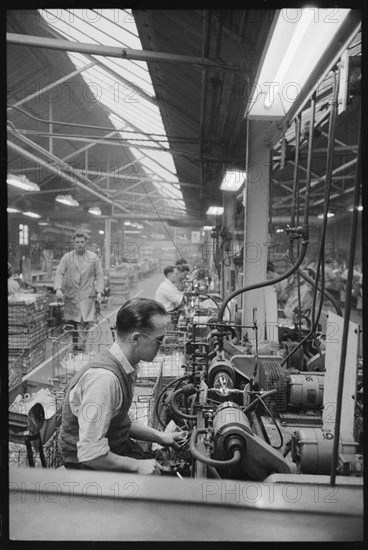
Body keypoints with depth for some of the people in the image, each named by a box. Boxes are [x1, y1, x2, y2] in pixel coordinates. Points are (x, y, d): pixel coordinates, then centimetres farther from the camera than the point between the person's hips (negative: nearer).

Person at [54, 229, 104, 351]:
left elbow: (99, 275, 7)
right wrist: (58, 289, -12)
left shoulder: (94, 257, 6)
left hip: (87, 296, -1)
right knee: (70, 322, 3)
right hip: (70, 295, 1)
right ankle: (71, 345, 15)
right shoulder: (67, 257, 6)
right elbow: (59, 273, 3)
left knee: (84, 322, -10)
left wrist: (99, 291, -3)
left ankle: (81, 345, -5)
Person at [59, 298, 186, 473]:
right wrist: (136, 466, -18)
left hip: (118, 448, 8)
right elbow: (90, 455, -29)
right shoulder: (103, 378, -31)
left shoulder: (126, 367, -3)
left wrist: (159, 436, 5)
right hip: (94, 466, -8)